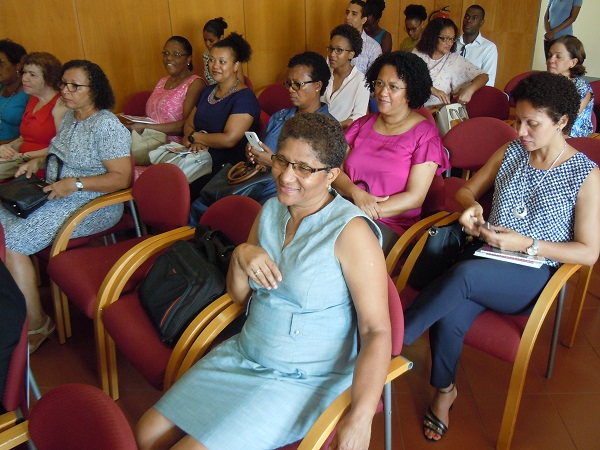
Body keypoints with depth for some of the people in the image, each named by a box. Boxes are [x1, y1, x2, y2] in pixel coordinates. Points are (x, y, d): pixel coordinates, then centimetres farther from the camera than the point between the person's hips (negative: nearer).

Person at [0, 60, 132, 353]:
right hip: (57, 194, 9)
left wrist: (75, 184, -26)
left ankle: (36, 324, -6)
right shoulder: (70, 116, 12)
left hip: (92, 205, -9)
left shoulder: (106, 126, -17)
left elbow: (122, 177, -21)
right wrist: (38, 161, 10)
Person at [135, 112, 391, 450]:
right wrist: (240, 255, -11)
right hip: (244, 354, 7)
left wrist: (361, 416, -35)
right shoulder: (270, 211, 2)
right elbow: (239, 296, 11)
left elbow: (377, 331, -22)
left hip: (306, 380, -6)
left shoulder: (350, 232, -20)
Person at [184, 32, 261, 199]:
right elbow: (188, 125, 16)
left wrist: (194, 137, -5)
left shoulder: (244, 98, -9)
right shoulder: (207, 92, 17)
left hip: (226, 169, -7)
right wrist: (197, 142, -8)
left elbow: (229, 139, -19)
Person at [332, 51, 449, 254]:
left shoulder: (425, 134, 1)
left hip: (390, 225, -4)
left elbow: (415, 197, -7)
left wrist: (365, 213, -16)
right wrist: (355, 193, -14)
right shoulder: (363, 125, 16)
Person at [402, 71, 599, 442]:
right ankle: (444, 390, 2)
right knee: (449, 319, -27)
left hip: (534, 279, -4)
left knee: (464, 274, -36)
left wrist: (526, 243, -17)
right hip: (487, 262, 4)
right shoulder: (510, 153, 8)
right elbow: (467, 190, 19)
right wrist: (471, 207, -6)